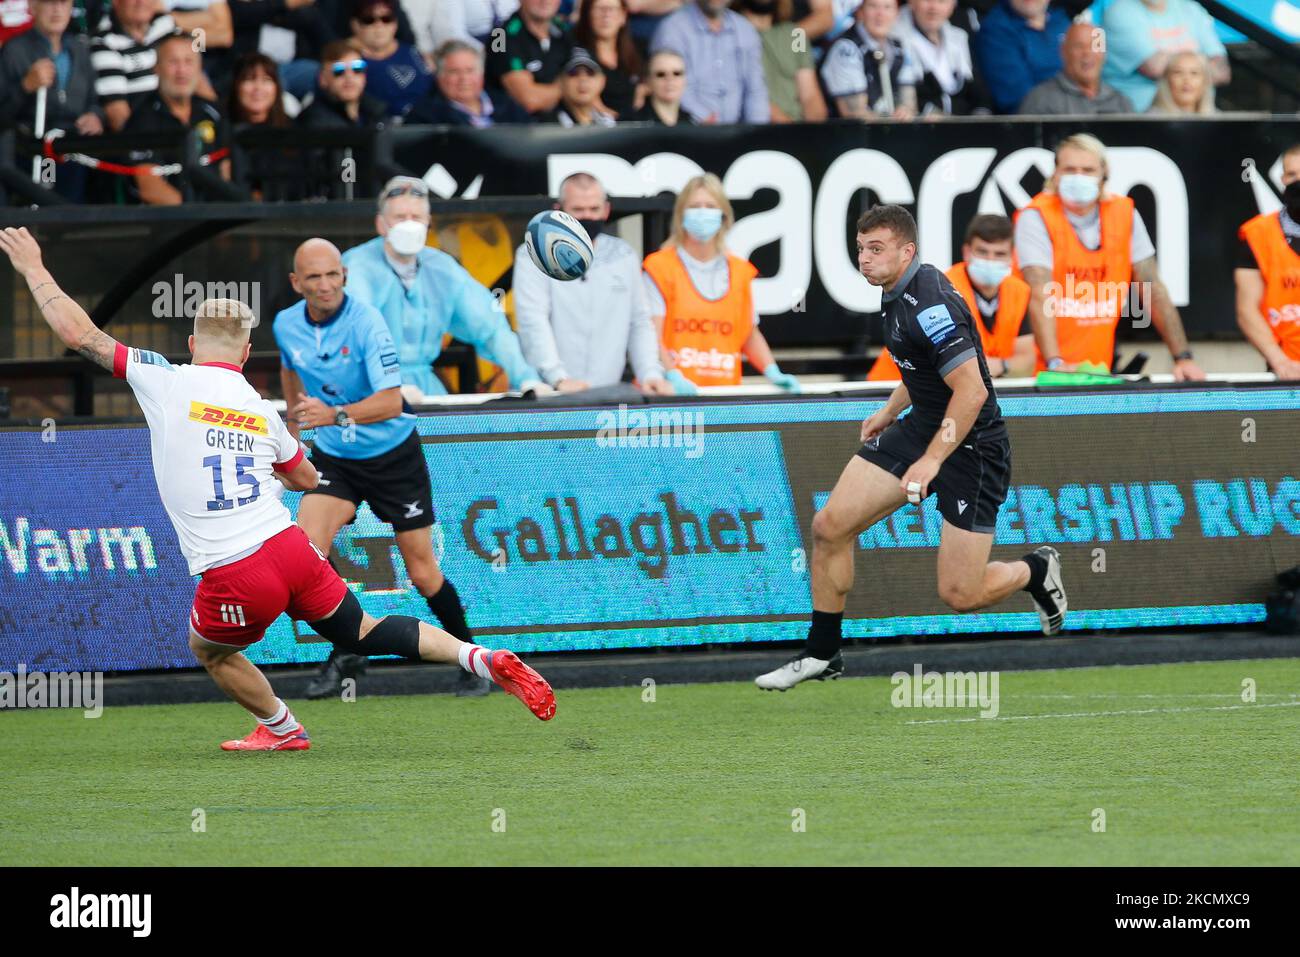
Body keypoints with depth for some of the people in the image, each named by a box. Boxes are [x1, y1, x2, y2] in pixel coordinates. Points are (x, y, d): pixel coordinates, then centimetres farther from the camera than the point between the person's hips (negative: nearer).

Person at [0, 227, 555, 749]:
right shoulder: (260, 408, 12)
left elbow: (78, 334, -1)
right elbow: (306, 478, 28)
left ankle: (281, 729, 37)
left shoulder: (166, 382, -3)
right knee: (361, 634, 19)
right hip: (291, 549, 4)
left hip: (234, 578, -4)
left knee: (208, 650, 27)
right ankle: (484, 660, 6)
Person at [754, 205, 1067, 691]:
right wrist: (889, 412, 26)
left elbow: (971, 392, -29)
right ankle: (821, 654, 12)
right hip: (922, 427, 9)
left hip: (971, 446, -9)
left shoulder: (929, 305, -26)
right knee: (830, 525, -1)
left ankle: (1035, 570, 24)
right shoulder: (898, 292, 4)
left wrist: (931, 460, -27)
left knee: (959, 595, -8)